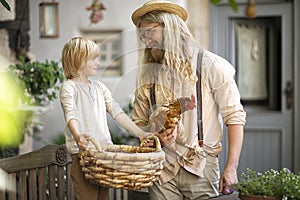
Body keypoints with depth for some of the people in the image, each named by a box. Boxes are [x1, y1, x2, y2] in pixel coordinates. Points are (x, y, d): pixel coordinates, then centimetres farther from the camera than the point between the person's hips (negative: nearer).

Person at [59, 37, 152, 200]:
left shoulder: (99, 87, 17)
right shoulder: (69, 87, -3)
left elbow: (117, 112, 11)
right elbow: (70, 115, -20)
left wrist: (141, 134, 1)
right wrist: (77, 136, -41)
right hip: (83, 151, -6)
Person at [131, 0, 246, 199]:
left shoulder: (211, 65, -3)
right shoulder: (148, 75, 10)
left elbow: (234, 117, -5)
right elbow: (139, 122, 18)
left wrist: (231, 167, -13)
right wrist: (155, 137, -5)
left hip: (201, 167, -3)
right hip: (162, 168, 3)